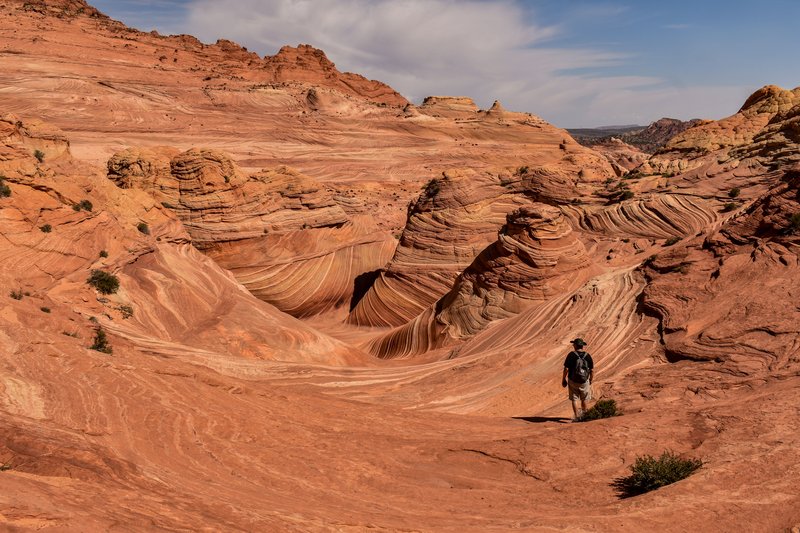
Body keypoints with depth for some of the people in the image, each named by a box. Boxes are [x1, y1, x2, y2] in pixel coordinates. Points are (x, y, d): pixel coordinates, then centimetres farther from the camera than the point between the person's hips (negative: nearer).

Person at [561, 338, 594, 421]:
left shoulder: (571, 355, -13)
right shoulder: (587, 356, -5)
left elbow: (566, 369, -14)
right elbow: (592, 370, -2)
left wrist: (563, 379, -1)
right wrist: (591, 380, 13)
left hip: (573, 381, -2)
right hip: (584, 382, 2)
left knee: (574, 399, 11)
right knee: (584, 399, 23)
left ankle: (576, 417, 8)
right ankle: (583, 413, 42)